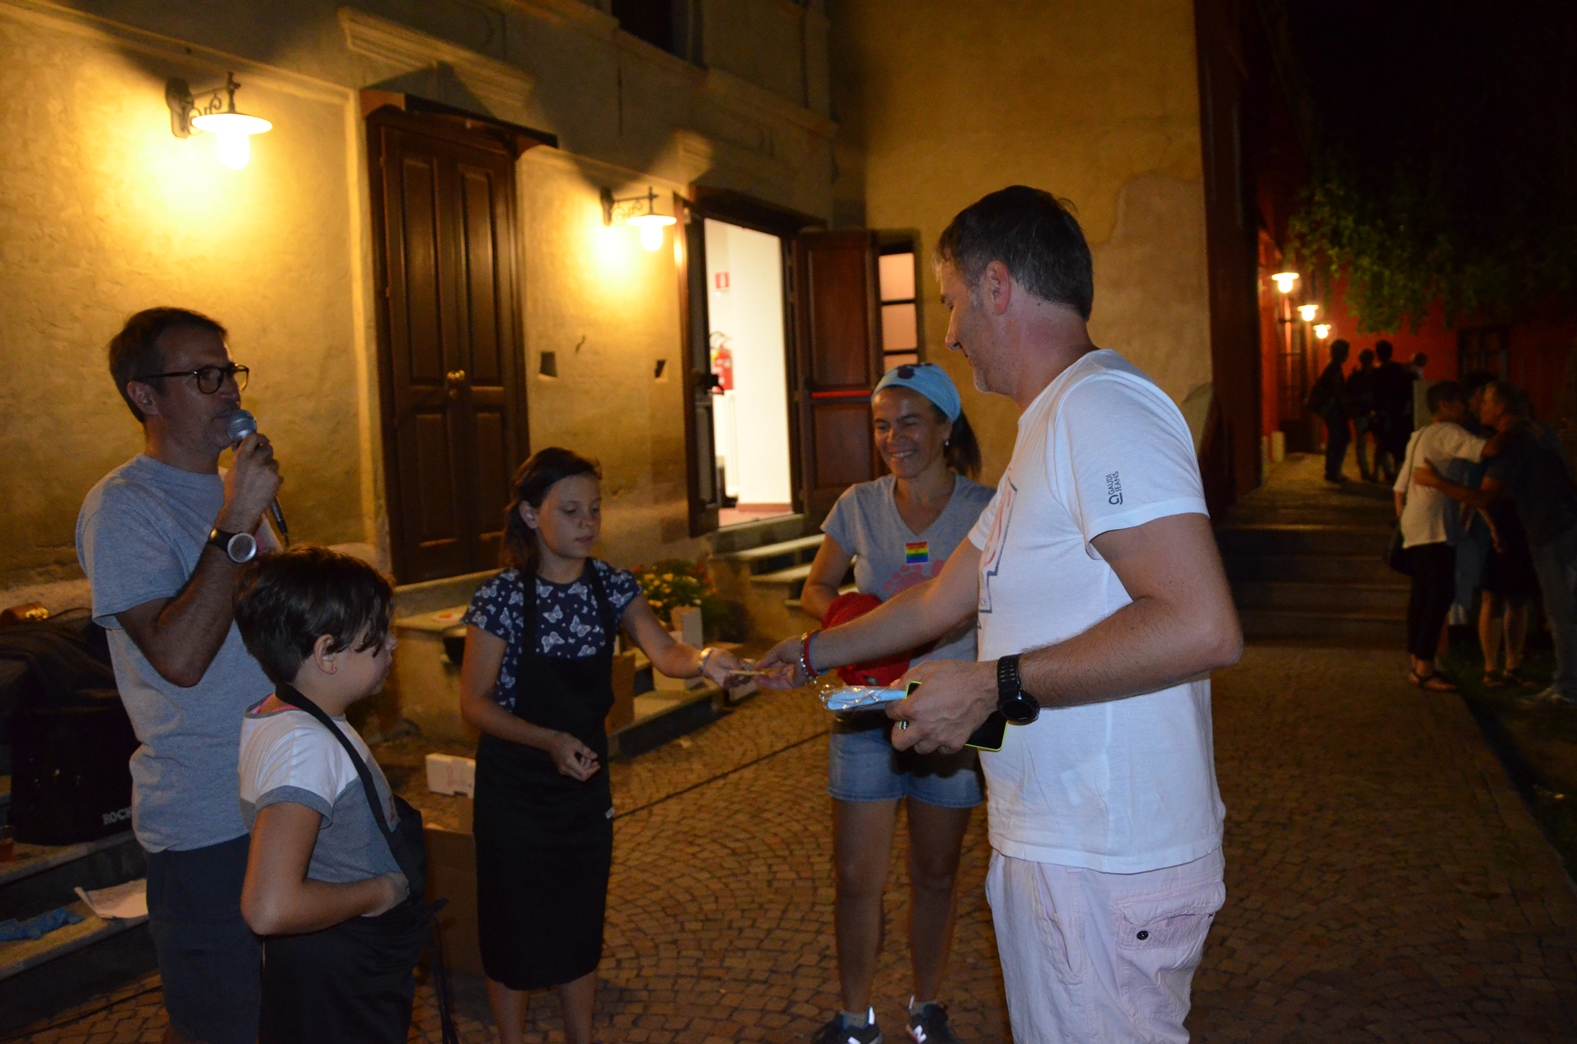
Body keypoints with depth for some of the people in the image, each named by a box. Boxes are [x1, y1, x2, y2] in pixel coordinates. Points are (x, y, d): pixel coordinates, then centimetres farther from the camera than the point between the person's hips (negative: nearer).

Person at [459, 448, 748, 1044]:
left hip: (585, 777, 4)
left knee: (581, 921, 17)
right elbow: (475, 703, -14)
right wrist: (550, 741, -26)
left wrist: (703, 660, -42)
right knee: (516, 927, 11)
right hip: (515, 786, -4)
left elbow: (663, 652, -20)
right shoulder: (502, 597, -17)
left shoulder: (613, 586, -5)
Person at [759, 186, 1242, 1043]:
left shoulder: (1100, 405, -17)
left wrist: (996, 688, -22)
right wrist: (814, 652, 32)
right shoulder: (1047, 434, 17)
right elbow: (941, 602, 24)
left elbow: (1202, 626, -28)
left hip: (1105, 871, -10)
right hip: (1049, 846, 10)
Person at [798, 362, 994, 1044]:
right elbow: (816, 590, 9)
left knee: (935, 876, 14)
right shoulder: (858, 505, 0)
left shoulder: (988, 510, -6)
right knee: (856, 879, 4)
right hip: (867, 710, 1)